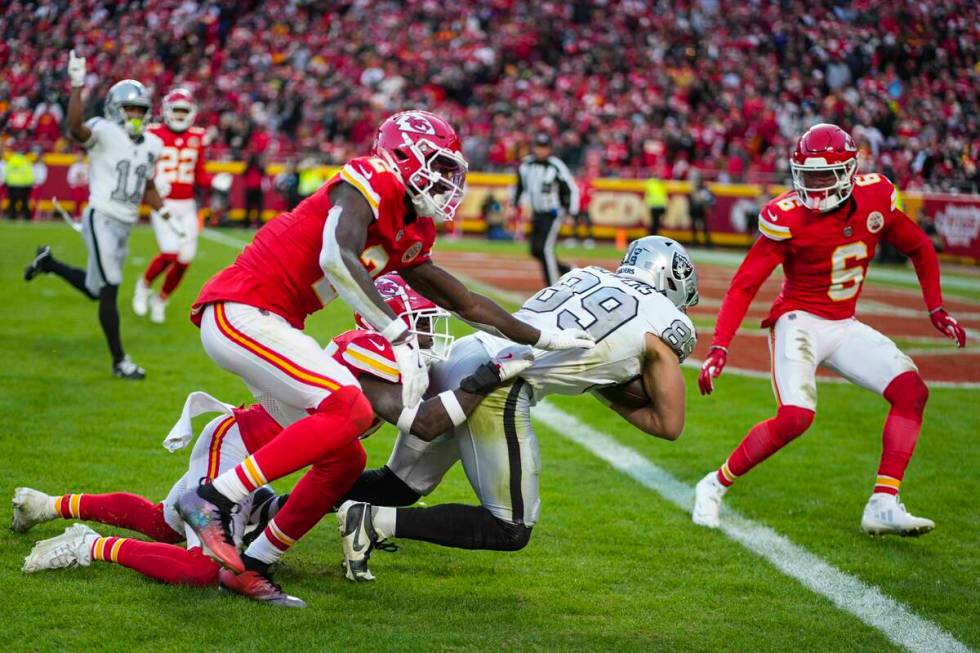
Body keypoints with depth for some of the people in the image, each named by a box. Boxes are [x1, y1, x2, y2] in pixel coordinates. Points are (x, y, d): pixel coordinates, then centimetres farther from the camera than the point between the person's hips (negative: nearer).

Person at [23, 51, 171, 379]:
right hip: (102, 219, -7)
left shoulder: (151, 145, 10)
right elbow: (75, 127, -33)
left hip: (126, 226, 7)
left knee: (95, 289, 17)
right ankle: (119, 361, 2)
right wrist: (77, 87, -41)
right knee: (110, 291, -6)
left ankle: (49, 263, 41)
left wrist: (163, 211, 9)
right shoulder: (104, 133, -10)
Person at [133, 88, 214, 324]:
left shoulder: (196, 138, 7)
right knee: (170, 253, -19)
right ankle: (144, 284, 12)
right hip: (163, 204, -4)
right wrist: (153, 182, -21)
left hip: (187, 206, 4)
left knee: (184, 260, 1)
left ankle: (161, 299, 27)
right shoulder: (154, 134, -4)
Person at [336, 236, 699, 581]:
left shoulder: (589, 276, 25)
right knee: (511, 531, 3)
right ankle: (378, 521, -10)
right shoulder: (666, 326, 8)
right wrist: (613, 399, 23)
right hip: (498, 386, -8)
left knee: (399, 486, 25)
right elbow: (670, 425, 12)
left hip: (459, 354, 8)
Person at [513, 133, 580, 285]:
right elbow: (519, 185, 18)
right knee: (535, 251, 8)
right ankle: (567, 270, 26)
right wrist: (514, 205, 14)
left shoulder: (556, 167, -15)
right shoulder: (526, 164, 2)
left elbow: (572, 189, -11)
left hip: (553, 214, -7)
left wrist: (571, 214, -15)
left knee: (545, 249, -16)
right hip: (537, 214, 7)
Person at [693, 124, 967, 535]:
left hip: (844, 327, 6)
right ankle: (714, 486, -5)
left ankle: (883, 504, -11)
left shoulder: (874, 199, -5)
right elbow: (744, 286, -15)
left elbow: (919, 248, 13)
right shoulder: (787, 219, -18)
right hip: (800, 321, -6)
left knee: (911, 390, -11)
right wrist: (719, 347, -25)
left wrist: (936, 308, 8)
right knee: (795, 417, -25)